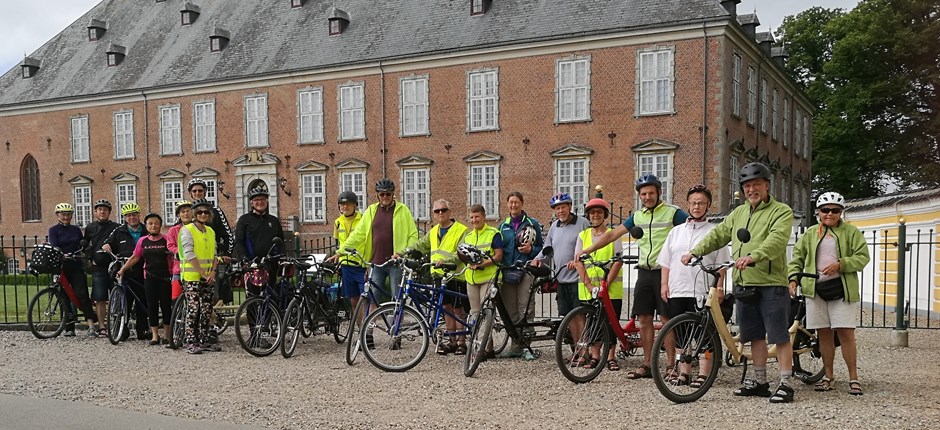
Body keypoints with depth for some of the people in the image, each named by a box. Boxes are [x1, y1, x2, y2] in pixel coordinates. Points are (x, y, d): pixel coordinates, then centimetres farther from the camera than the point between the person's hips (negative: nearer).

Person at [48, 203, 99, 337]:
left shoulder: (76, 229, 12)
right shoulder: (54, 230, 3)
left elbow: (83, 246, 13)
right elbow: (54, 247, -11)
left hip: (76, 267, 1)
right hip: (61, 267, -1)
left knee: (82, 294, -11)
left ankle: (91, 326, -18)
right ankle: (69, 327, 14)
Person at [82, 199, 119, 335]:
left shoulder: (116, 227, 5)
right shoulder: (90, 228, 11)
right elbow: (85, 246, 23)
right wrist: (89, 259, 14)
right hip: (98, 268, 1)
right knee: (100, 299, -1)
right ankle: (102, 327, 3)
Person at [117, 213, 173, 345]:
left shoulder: (166, 240, -2)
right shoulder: (143, 241, 6)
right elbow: (135, 257, 13)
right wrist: (122, 269, 11)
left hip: (165, 276, -2)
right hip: (149, 277, 2)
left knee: (166, 305, 3)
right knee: (152, 306, 3)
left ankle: (166, 334, 15)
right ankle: (154, 335, 8)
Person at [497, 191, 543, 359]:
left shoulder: (532, 224, 6)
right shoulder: (503, 226, 17)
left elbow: (541, 248, 8)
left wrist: (530, 250, -11)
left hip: (526, 271, -4)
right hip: (507, 273, 4)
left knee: (526, 310, -8)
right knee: (511, 311, 5)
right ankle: (516, 346, 12)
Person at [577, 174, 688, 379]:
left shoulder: (673, 213, -3)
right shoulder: (637, 216, 13)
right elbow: (612, 234, 13)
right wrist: (586, 251, 8)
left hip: (665, 271, -5)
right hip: (644, 272, 5)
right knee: (644, 319, 6)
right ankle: (647, 364, 14)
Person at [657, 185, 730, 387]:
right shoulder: (676, 231, 15)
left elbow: (721, 264, 1)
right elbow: (666, 262, 15)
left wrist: (719, 287, -7)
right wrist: (664, 284, 6)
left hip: (703, 291, -4)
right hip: (677, 290, 4)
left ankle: (703, 374, 7)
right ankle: (683, 372, 18)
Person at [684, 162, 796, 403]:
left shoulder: (781, 212, -4)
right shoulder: (738, 213, 18)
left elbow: (777, 239, -21)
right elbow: (718, 235, 18)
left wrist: (753, 256, -38)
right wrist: (695, 252, 4)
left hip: (772, 284, -6)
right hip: (744, 285, 7)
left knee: (780, 336, -3)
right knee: (755, 336, 14)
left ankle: (785, 384, 4)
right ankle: (760, 381, 23)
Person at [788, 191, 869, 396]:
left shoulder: (851, 232, 5)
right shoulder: (810, 234, 13)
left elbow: (862, 257, -2)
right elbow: (797, 259, 13)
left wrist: (840, 264, -18)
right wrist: (793, 279, -2)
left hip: (841, 288, -2)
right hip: (815, 288, 3)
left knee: (845, 333, -6)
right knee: (824, 333, 7)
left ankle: (853, 378, 4)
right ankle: (828, 377, 17)